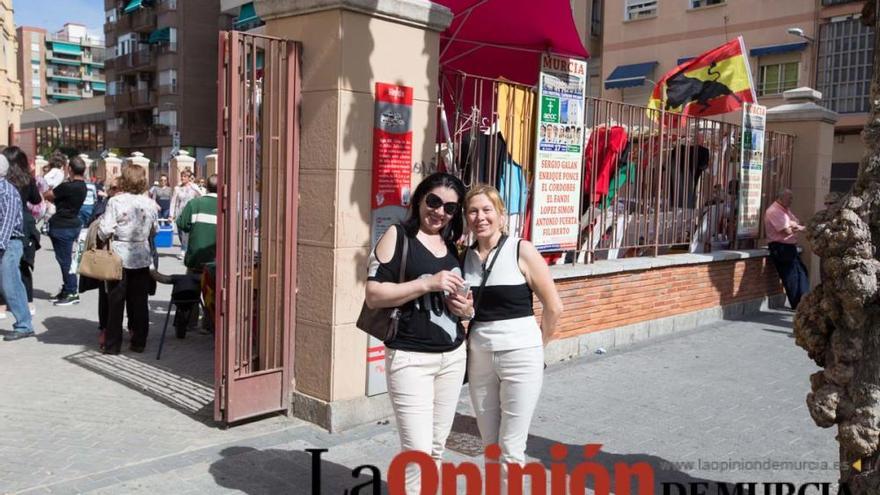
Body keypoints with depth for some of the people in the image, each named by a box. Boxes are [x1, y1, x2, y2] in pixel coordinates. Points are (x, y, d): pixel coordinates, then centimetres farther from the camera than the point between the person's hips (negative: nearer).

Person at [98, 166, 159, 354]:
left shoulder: (115, 202, -12)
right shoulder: (150, 204, -2)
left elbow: (105, 230, -14)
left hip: (120, 255, -3)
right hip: (142, 257, 3)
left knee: (116, 302, 6)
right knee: (139, 301, 10)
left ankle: (112, 344, 11)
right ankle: (139, 342, 15)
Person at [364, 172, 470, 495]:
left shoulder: (453, 246, 12)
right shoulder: (398, 236, -6)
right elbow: (374, 295, -13)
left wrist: (467, 308, 2)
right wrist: (427, 283, -20)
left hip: (453, 356, 6)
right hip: (410, 358, -6)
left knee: (437, 446, 15)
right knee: (418, 450, -8)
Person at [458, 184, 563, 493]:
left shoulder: (522, 251, -9)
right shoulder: (465, 256, 5)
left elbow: (554, 307, -6)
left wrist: (535, 347, 1)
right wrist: (454, 305, -4)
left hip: (520, 357, -5)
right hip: (479, 357, 5)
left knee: (510, 450, 0)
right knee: (490, 447, 14)